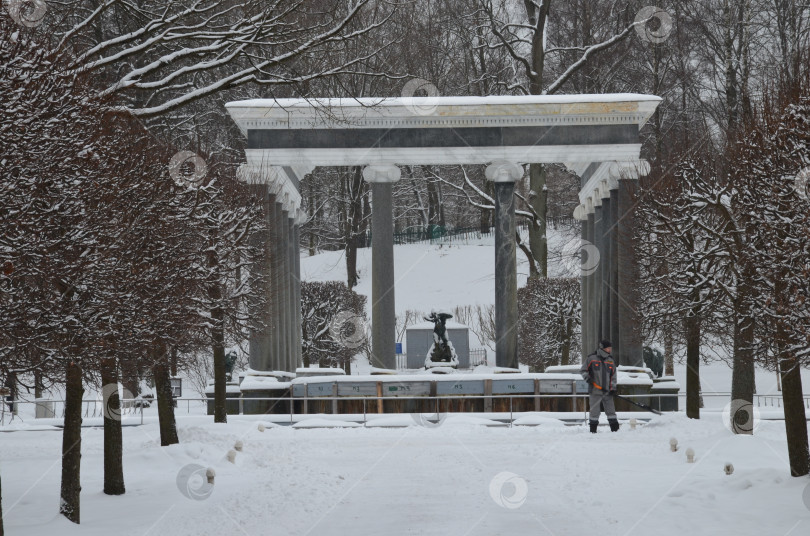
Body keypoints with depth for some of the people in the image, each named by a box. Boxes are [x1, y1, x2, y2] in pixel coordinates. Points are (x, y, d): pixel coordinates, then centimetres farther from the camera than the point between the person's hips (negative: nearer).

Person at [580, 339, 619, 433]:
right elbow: (583, 370, 5)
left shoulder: (611, 361, 10)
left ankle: (615, 429, 11)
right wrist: (587, 378, -13)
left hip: (607, 391, 4)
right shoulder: (592, 358, -2)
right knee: (595, 411, -2)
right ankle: (593, 430, 7)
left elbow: (613, 376, 12)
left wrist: (613, 388, 2)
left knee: (611, 410, 5)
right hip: (595, 391, -4)